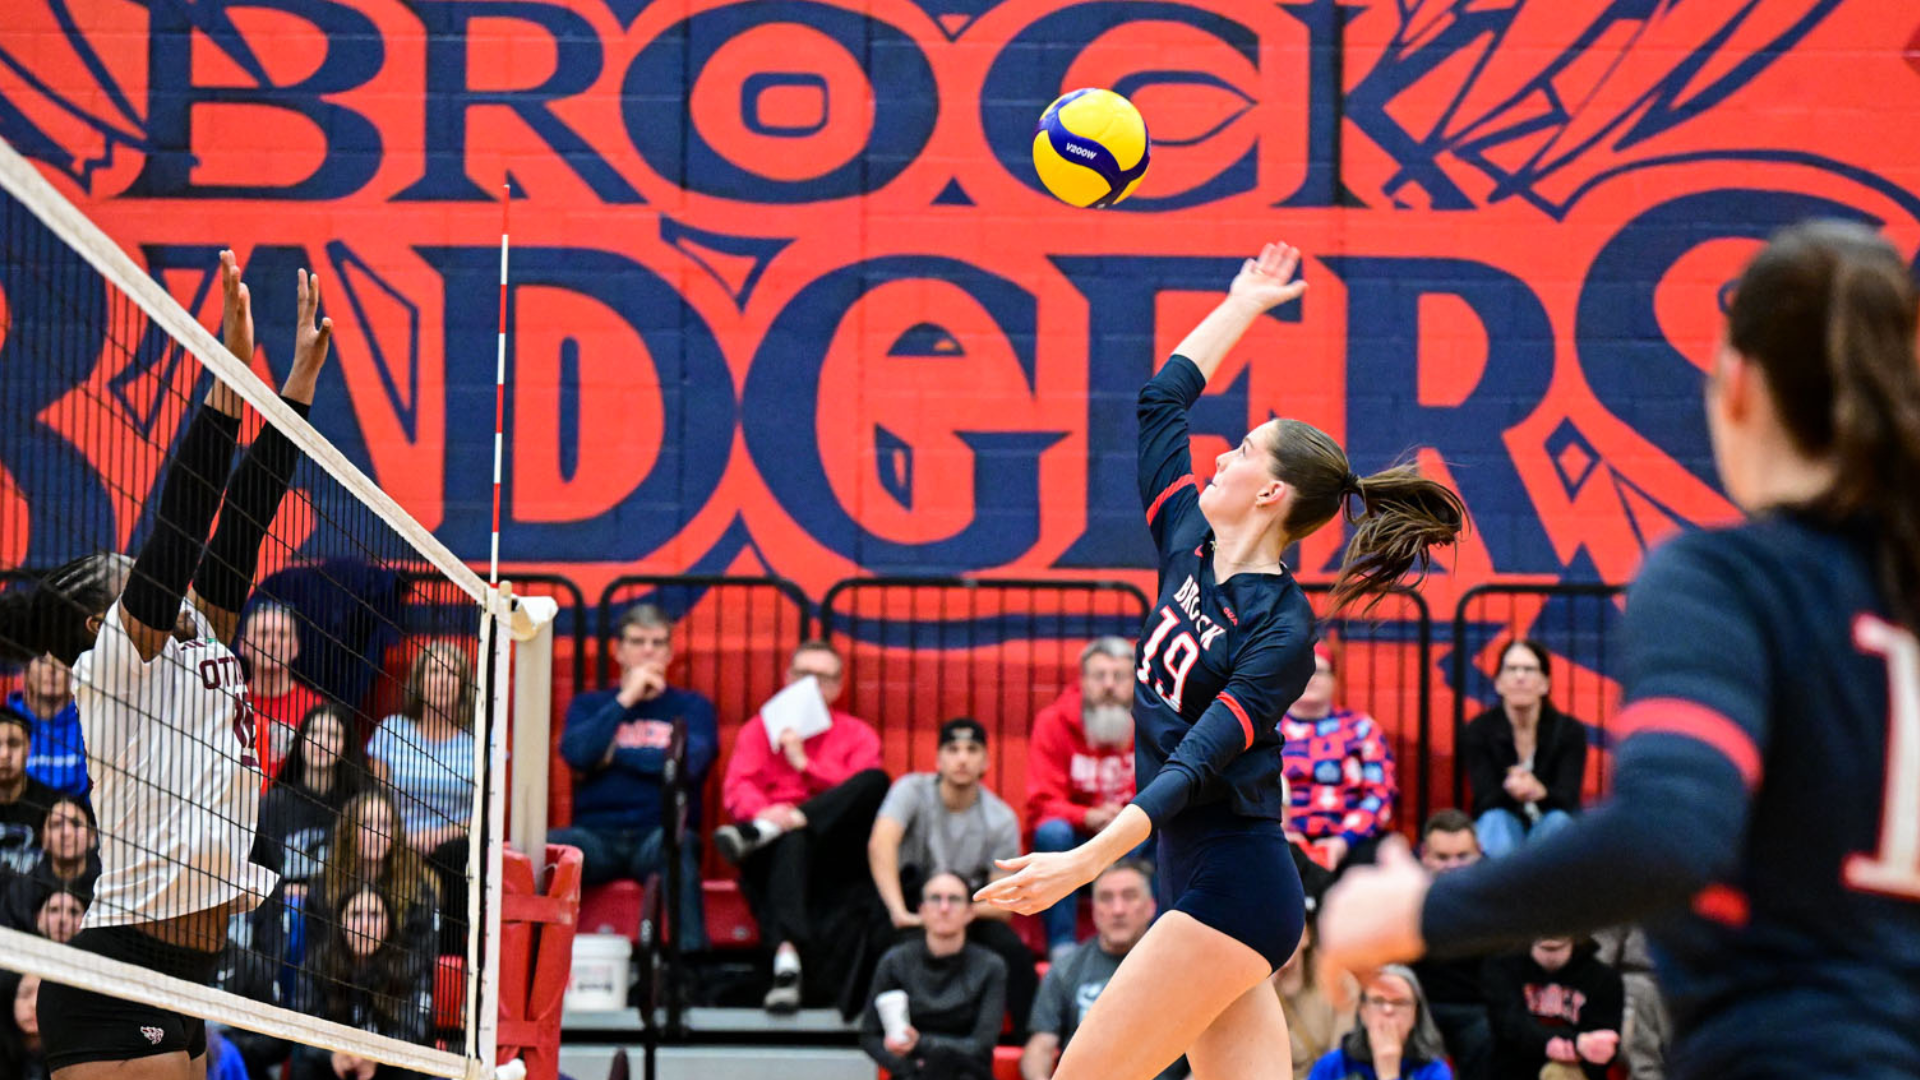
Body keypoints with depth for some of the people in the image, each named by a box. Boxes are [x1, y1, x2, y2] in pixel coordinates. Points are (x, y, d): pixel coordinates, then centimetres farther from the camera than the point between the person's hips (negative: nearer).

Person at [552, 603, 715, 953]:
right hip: (596, 836, 1)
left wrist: (615, 754, 3)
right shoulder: (589, 705, 21)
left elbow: (690, 762, -4)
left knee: (675, 846, -38)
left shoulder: (692, 707, 17)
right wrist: (626, 699, 0)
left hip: (659, 834, -1)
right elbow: (576, 753, -1)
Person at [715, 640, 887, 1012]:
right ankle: (786, 957, -61)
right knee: (792, 842, -40)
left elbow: (866, 788, 1)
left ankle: (758, 834, -39)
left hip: (835, 849, 1)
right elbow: (736, 787, 2)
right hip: (776, 855, -1)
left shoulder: (857, 734, 21)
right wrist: (763, 811, -23)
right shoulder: (761, 728, 21)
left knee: (877, 781, -27)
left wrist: (803, 761, -5)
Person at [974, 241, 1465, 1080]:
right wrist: (1244, 305, 27)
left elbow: (1198, 762, -24)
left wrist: (1084, 861, -34)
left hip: (1230, 888, -8)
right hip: (1201, 885, 8)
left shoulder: (1281, 630, -14)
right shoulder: (1190, 547, 7)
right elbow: (1163, 398, 17)